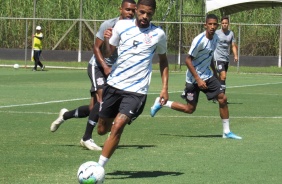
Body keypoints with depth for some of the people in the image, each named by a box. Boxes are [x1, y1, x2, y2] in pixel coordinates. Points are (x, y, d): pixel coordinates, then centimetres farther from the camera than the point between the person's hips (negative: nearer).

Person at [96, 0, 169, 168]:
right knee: (102, 129, 12)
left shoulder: (158, 34, -2)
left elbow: (163, 60, 13)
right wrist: (106, 41, -15)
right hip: (114, 84, 3)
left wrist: (165, 87, 6)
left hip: (136, 90, -3)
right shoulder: (122, 25, 0)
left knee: (117, 127, -20)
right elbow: (108, 52, 7)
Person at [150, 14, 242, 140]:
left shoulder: (215, 38, 2)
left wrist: (215, 72, 22)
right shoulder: (199, 40, -23)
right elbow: (188, 60, -21)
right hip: (193, 78, -7)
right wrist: (198, 79, -24)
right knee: (190, 109, 0)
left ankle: (226, 132, 3)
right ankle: (161, 103, 20)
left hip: (208, 76, 7)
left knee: (222, 98, -5)